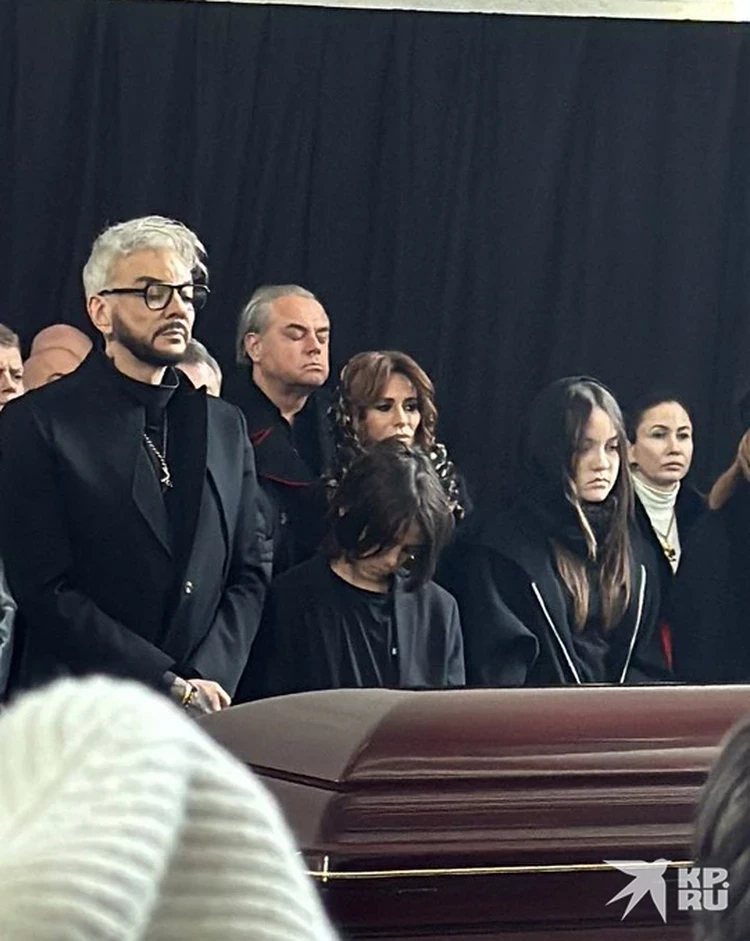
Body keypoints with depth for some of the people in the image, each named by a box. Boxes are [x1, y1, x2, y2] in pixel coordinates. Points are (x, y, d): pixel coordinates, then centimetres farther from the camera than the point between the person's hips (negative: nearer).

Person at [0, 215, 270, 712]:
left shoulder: (226, 427, 15)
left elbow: (250, 572, 12)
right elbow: (45, 589, -9)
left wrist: (208, 681, -5)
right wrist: (172, 685, -12)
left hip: (205, 721, 4)